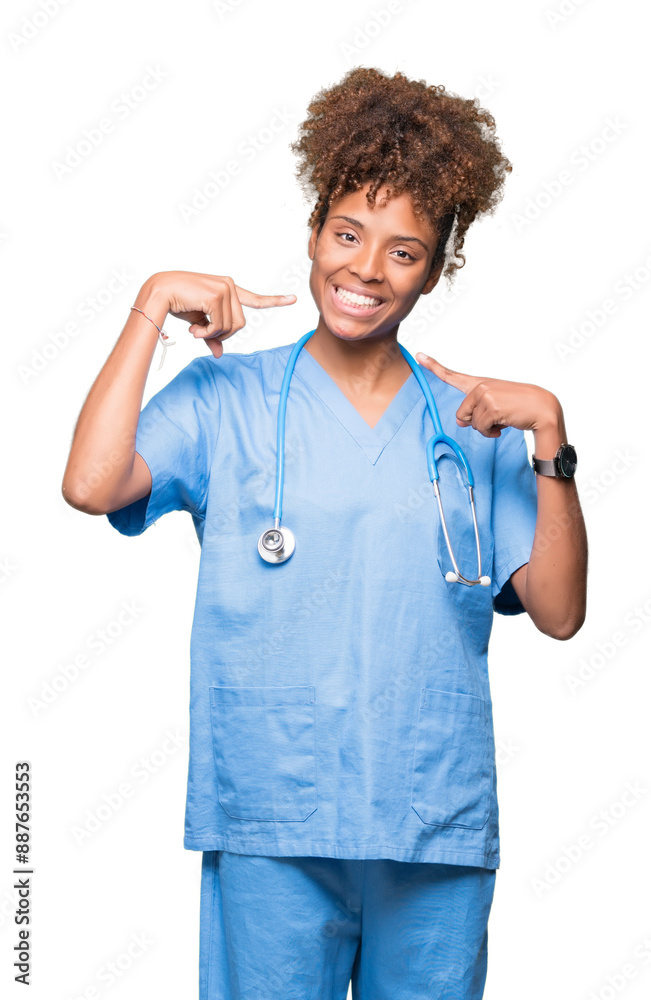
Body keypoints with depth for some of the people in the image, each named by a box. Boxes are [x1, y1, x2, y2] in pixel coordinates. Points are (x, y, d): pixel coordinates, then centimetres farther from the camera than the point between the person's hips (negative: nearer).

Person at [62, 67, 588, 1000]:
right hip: (270, 826, -1)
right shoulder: (227, 396, 3)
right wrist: (152, 304, -9)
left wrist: (551, 436, -9)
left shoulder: (473, 420, 7)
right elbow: (90, 484, -15)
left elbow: (558, 611, 1)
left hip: (439, 828, 2)